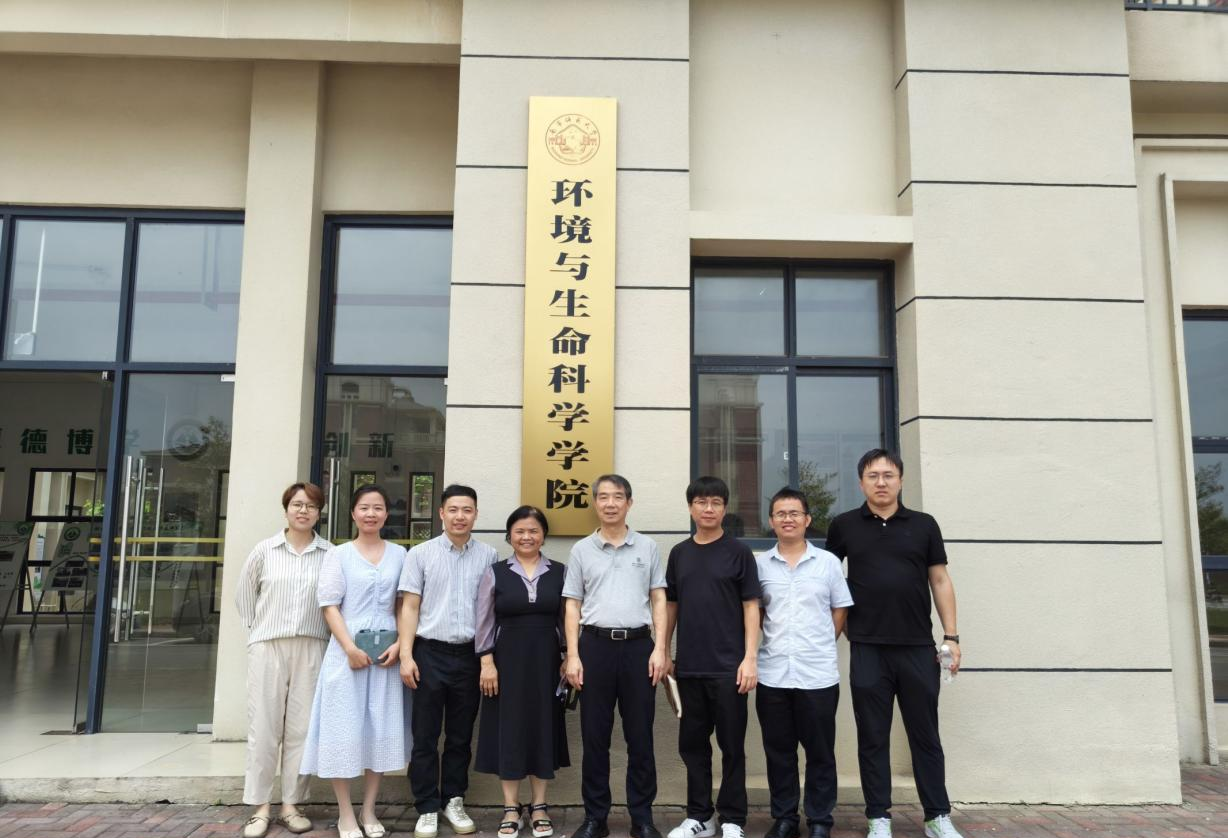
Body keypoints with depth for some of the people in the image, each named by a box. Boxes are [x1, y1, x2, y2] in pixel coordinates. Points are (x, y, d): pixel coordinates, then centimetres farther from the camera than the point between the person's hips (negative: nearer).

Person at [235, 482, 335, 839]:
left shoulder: (330, 554, 0)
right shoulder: (265, 550, 3)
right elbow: (243, 592, 13)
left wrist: (331, 633, -1)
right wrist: (254, 628, 8)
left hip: (311, 648, 0)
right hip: (267, 646, 0)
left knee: (301, 728, 4)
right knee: (264, 726, 3)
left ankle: (290, 804, 16)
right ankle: (260, 806, 13)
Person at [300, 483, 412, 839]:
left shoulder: (399, 555, 7)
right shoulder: (339, 554, 2)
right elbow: (329, 605, -4)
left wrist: (399, 645, -6)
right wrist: (350, 648, -13)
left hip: (386, 652, 2)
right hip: (346, 651, -2)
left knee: (381, 729, 6)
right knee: (344, 728, 1)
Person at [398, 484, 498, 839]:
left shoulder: (489, 556, 2)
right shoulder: (421, 553, 0)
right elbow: (409, 607, 0)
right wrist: (406, 655, -7)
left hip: (470, 655, 1)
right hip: (430, 653, -1)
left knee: (461, 736, 12)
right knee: (425, 737, 5)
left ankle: (454, 802, 27)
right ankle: (427, 809, 17)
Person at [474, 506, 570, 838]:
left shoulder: (559, 573, 3)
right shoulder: (495, 572, 0)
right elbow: (484, 622, 0)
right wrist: (487, 662, -7)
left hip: (546, 660, 1)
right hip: (507, 659, -1)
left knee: (544, 728, 7)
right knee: (509, 729, 4)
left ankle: (539, 807, 20)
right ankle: (511, 809, 16)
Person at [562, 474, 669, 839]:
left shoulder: (647, 547, 6)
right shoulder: (581, 550, 6)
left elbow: (659, 600, 6)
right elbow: (572, 606, 6)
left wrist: (660, 649, -4)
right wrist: (572, 656, -2)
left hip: (638, 645, 0)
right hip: (596, 645, 0)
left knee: (640, 736, 6)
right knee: (594, 736, 7)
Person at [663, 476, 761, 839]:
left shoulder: (738, 552, -1)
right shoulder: (679, 554, 9)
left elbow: (751, 606, -4)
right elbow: (671, 606, 14)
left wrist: (750, 658, -11)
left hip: (728, 665, -4)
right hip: (689, 666, 4)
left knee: (731, 745, 4)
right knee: (693, 744, 11)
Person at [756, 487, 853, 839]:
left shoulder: (828, 562, 3)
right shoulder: (759, 564, 5)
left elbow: (840, 612, 7)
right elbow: (754, 612, 11)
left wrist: (819, 645, 2)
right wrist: (777, 640, 1)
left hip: (818, 673, -1)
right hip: (772, 673, 1)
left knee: (820, 752, 6)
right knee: (778, 751, 9)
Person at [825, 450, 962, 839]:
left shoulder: (924, 525, 5)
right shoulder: (844, 526, 3)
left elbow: (940, 581, 6)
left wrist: (951, 636, 0)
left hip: (918, 647, 1)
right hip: (867, 649, 0)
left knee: (925, 735, 10)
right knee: (873, 738, 7)